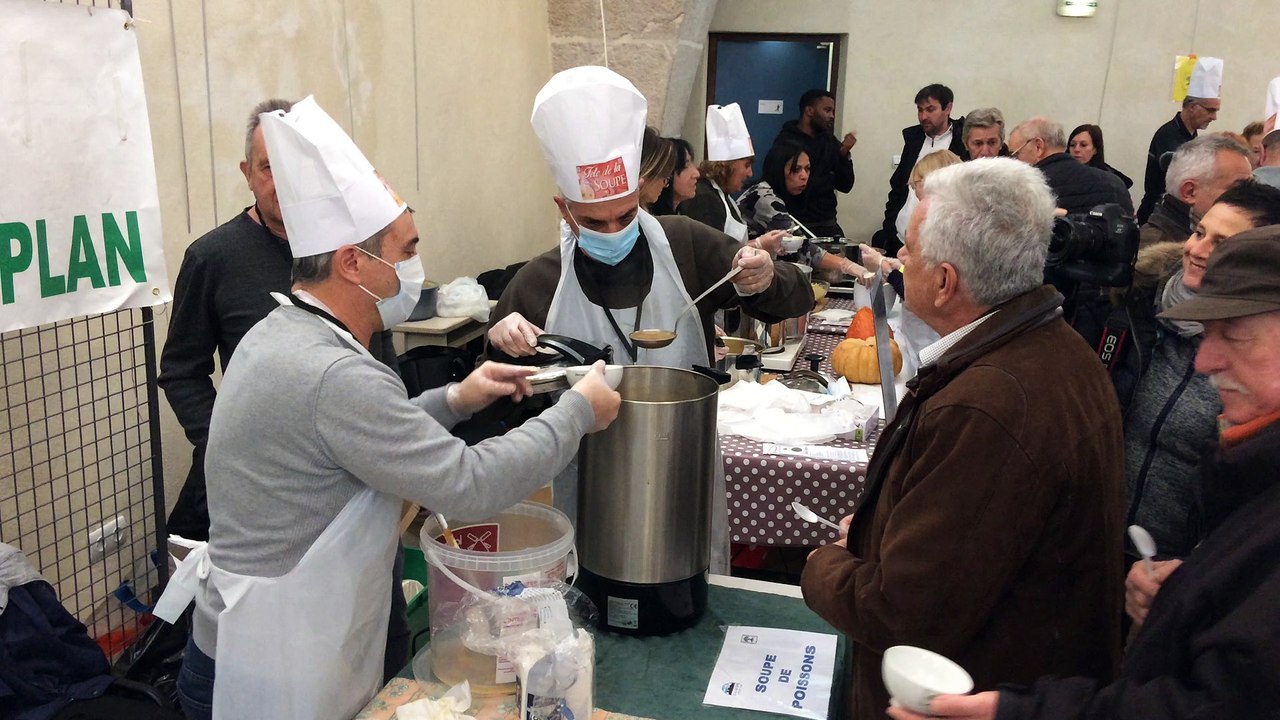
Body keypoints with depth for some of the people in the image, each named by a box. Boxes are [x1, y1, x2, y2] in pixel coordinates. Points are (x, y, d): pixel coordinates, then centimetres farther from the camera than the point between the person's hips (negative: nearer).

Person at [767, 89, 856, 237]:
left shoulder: (829, 141, 10)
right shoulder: (786, 142, -8)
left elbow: (845, 186, 9)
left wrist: (844, 155, -6)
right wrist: (828, 180, -3)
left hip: (828, 223, 5)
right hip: (798, 224, -5)